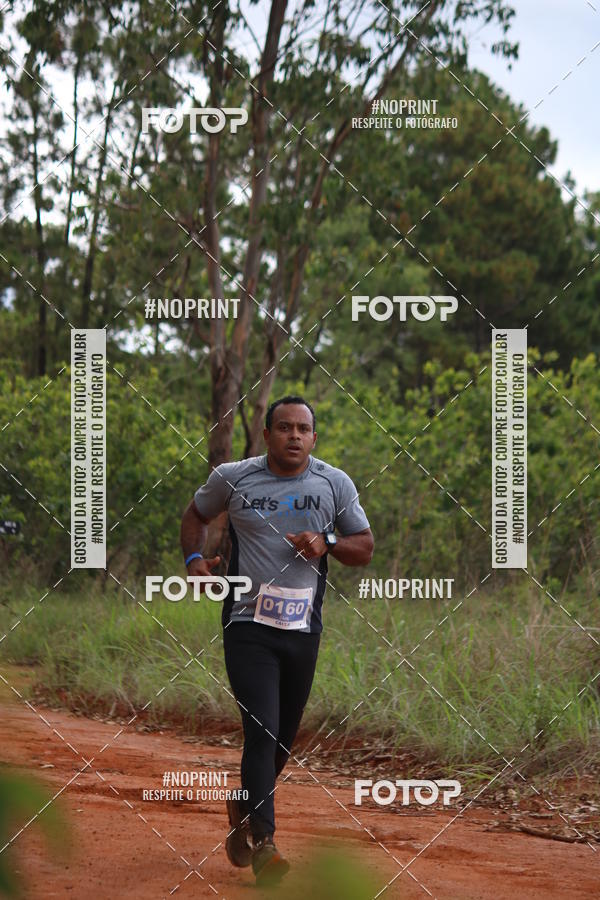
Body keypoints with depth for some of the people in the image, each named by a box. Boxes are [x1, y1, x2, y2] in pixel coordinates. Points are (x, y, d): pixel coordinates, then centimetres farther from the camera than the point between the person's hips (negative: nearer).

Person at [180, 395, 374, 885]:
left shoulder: (335, 484, 3)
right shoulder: (232, 478, 0)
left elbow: (365, 548, 8)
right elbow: (196, 515, 17)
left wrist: (327, 542, -12)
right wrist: (195, 558, -1)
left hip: (303, 629, 3)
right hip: (249, 626, -3)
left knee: (284, 739, 13)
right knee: (263, 731, -15)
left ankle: (244, 809, 39)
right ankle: (262, 842, -13)